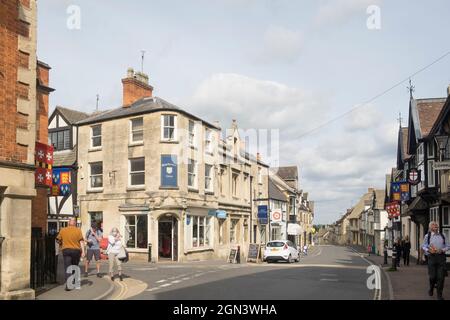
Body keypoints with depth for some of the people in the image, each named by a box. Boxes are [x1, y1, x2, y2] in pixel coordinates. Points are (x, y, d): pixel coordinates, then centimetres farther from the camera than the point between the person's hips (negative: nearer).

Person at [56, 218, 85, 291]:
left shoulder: (63, 230, 2)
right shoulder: (78, 230, -3)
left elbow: (58, 240, 9)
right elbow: (81, 241, -9)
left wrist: (61, 244, 30)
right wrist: (83, 251, -10)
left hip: (66, 250, 0)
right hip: (76, 250, 0)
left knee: (67, 268, -3)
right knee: (75, 267, 18)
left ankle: (68, 285, -16)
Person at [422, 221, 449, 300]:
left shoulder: (442, 236, 11)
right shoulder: (427, 236, 5)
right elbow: (423, 246, 6)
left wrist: (442, 250, -8)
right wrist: (429, 250, -13)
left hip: (441, 256, 2)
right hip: (432, 256, -1)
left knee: (441, 276, -3)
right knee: (432, 276, 2)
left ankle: (439, 294, 8)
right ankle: (431, 289, 32)